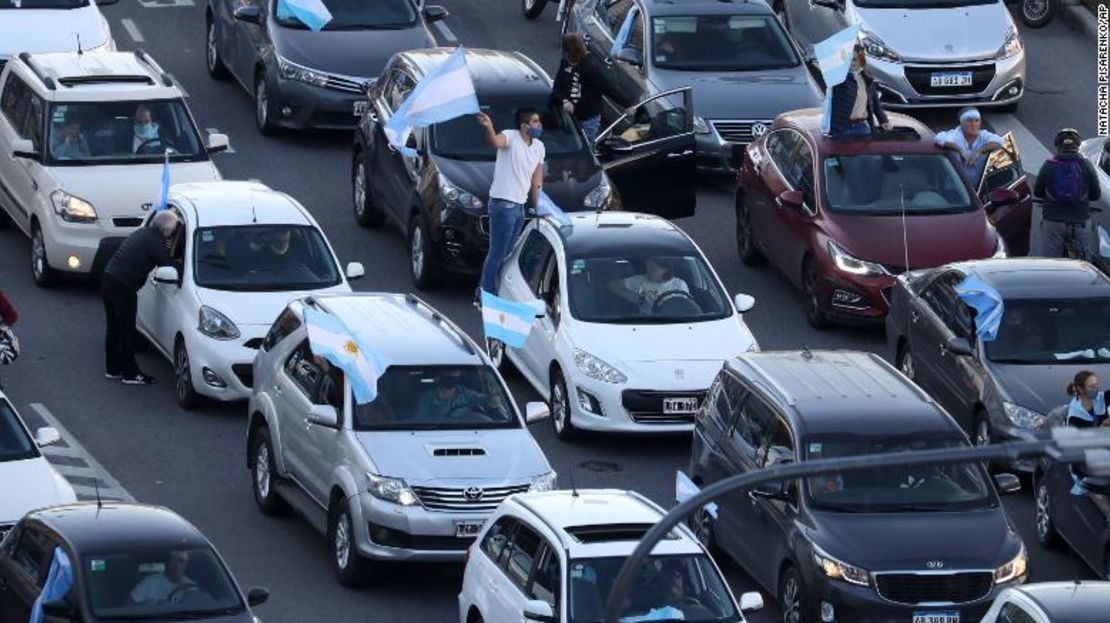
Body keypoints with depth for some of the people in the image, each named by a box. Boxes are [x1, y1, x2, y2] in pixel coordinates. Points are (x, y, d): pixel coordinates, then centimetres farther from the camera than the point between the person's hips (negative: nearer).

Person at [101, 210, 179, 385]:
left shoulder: (142, 233, 14)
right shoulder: (156, 244, -13)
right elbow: (168, 268, -8)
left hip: (108, 279, 9)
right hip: (123, 287, -9)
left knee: (114, 328, 18)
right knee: (127, 331, 0)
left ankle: (113, 368, 27)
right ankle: (130, 374, 6)